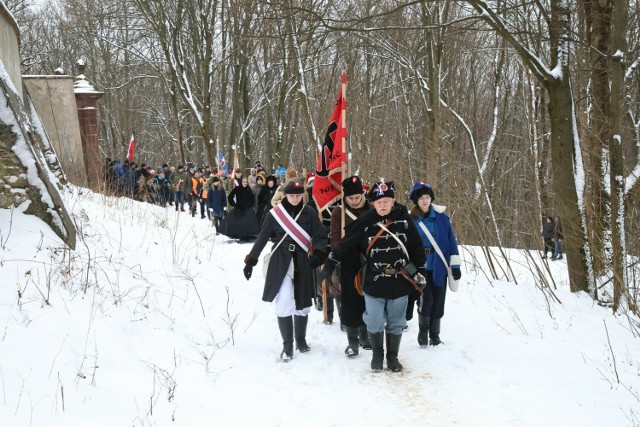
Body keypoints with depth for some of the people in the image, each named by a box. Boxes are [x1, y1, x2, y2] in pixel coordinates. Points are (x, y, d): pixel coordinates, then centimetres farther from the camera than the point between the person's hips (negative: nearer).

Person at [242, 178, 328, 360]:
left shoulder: (310, 213, 0)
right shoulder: (275, 213, -1)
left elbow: (320, 237, -1)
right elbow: (262, 238, 4)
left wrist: (318, 254, -21)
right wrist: (251, 261, 3)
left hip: (303, 264, 1)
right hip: (280, 263, -1)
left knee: (302, 304, 11)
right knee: (284, 304, -11)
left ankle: (301, 339, 32)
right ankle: (287, 344, 3)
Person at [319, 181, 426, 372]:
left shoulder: (404, 219, -4)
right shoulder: (365, 222, -7)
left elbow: (417, 248, 3)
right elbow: (345, 244, -2)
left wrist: (420, 273, 5)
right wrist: (329, 265, -4)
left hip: (400, 282, 1)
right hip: (374, 282, -1)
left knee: (396, 323, 12)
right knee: (375, 322, 7)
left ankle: (392, 356, 29)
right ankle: (377, 354, 29)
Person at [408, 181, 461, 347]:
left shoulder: (442, 218, 0)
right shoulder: (411, 220, -3)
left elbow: (451, 241, 3)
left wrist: (455, 265, -1)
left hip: (439, 267, 2)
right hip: (420, 268, -2)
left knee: (438, 302, 6)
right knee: (426, 300, -12)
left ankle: (435, 335, 24)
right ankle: (423, 330, 12)